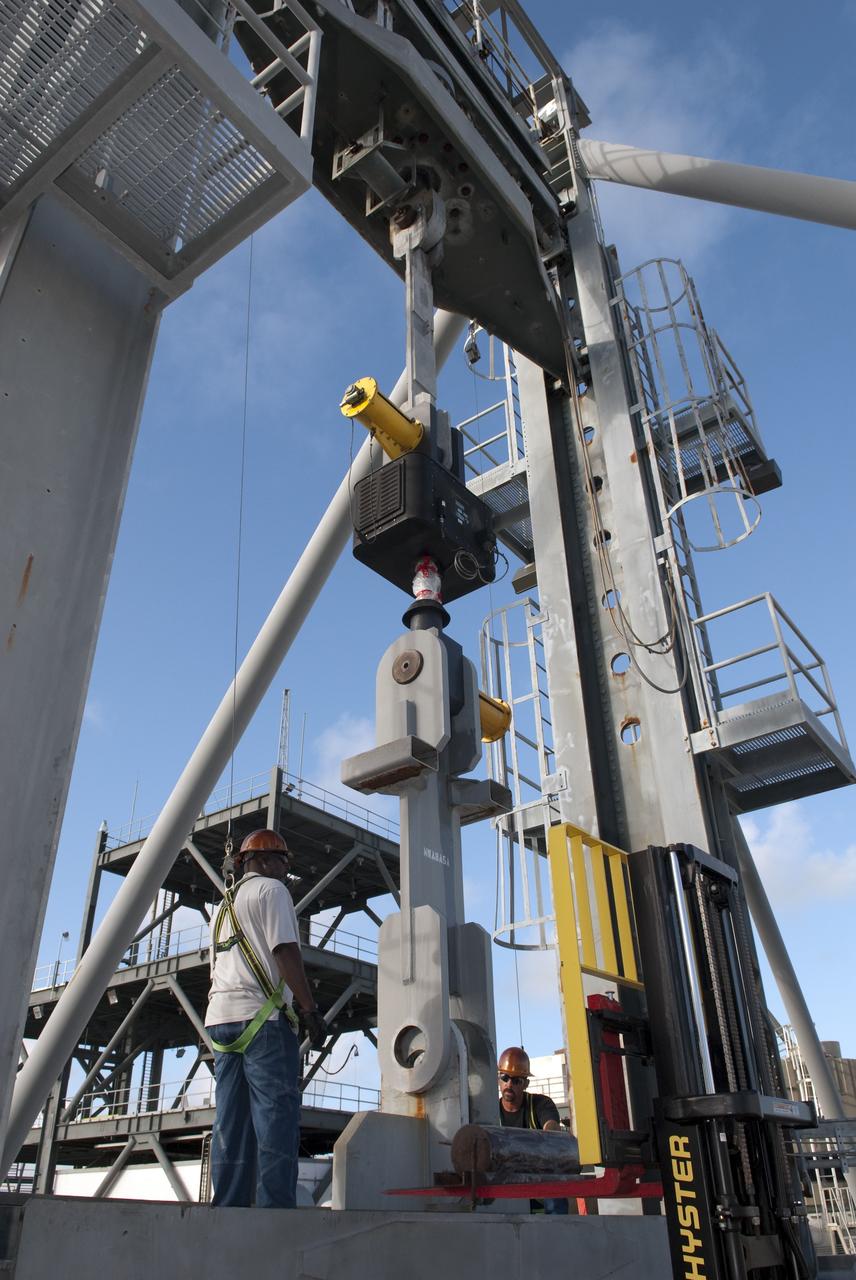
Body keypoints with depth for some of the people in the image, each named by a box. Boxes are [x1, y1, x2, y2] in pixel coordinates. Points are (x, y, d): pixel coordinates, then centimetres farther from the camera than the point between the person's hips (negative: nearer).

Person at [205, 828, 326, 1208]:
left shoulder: (223, 905, 26)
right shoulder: (270, 889, 0)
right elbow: (285, 951, -12)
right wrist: (310, 1009, -12)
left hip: (220, 1019, 8)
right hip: (262, 1018, -8)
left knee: (231, 1122, 7)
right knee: (276, 1117, -9)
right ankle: (275, 1207, -15)